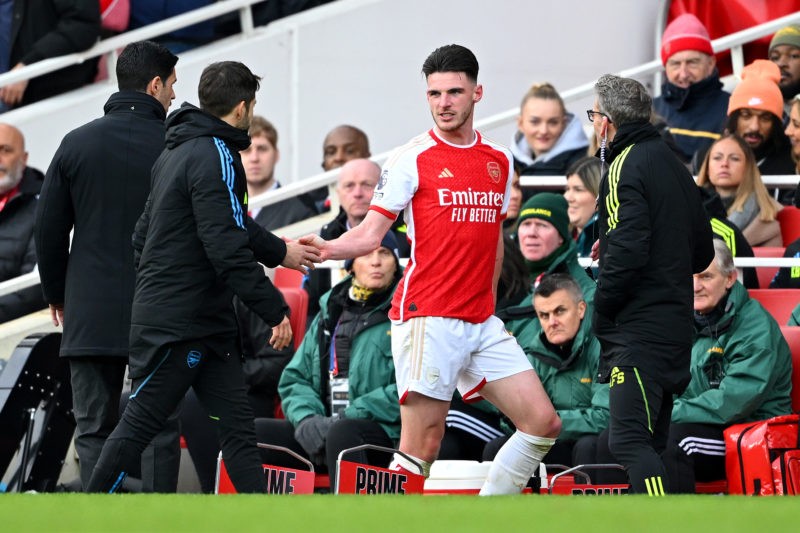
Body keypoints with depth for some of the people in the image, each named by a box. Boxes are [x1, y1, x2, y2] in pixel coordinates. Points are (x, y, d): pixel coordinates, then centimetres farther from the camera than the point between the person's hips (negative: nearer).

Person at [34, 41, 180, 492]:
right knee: (160, 429, 3)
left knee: (94, 430, 6)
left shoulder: (77, 143, 2)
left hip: (90, 312, 2)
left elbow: (49, 230, 5)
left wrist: (57, 295, 18)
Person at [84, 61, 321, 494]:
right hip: (176, 326, -10)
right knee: (139, 424, -4)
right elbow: (228, 248, -21)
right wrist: (274, 309, -16)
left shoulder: (177, 151, 15)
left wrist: (280, 251, 37)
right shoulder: (213, 157, -16)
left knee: (237, 425, 4)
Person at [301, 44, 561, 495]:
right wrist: (327, 248, -24)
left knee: (543, 423, 2)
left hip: (482, 324, 6)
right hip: (428, 319, -6)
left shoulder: (500, 161, 13)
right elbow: (371, 233, -7)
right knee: (422, 448, -11)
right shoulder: (413, 158, -4)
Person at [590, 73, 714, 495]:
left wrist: (601, 314, -8)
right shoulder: (672, 164, 16)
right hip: (676, 328, 9)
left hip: (638, 332, -9)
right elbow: (703, 253, 22)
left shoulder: (625, 167, -11)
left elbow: (626, 252, -22)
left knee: (630, 441, -15)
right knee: (650, 441, 14)